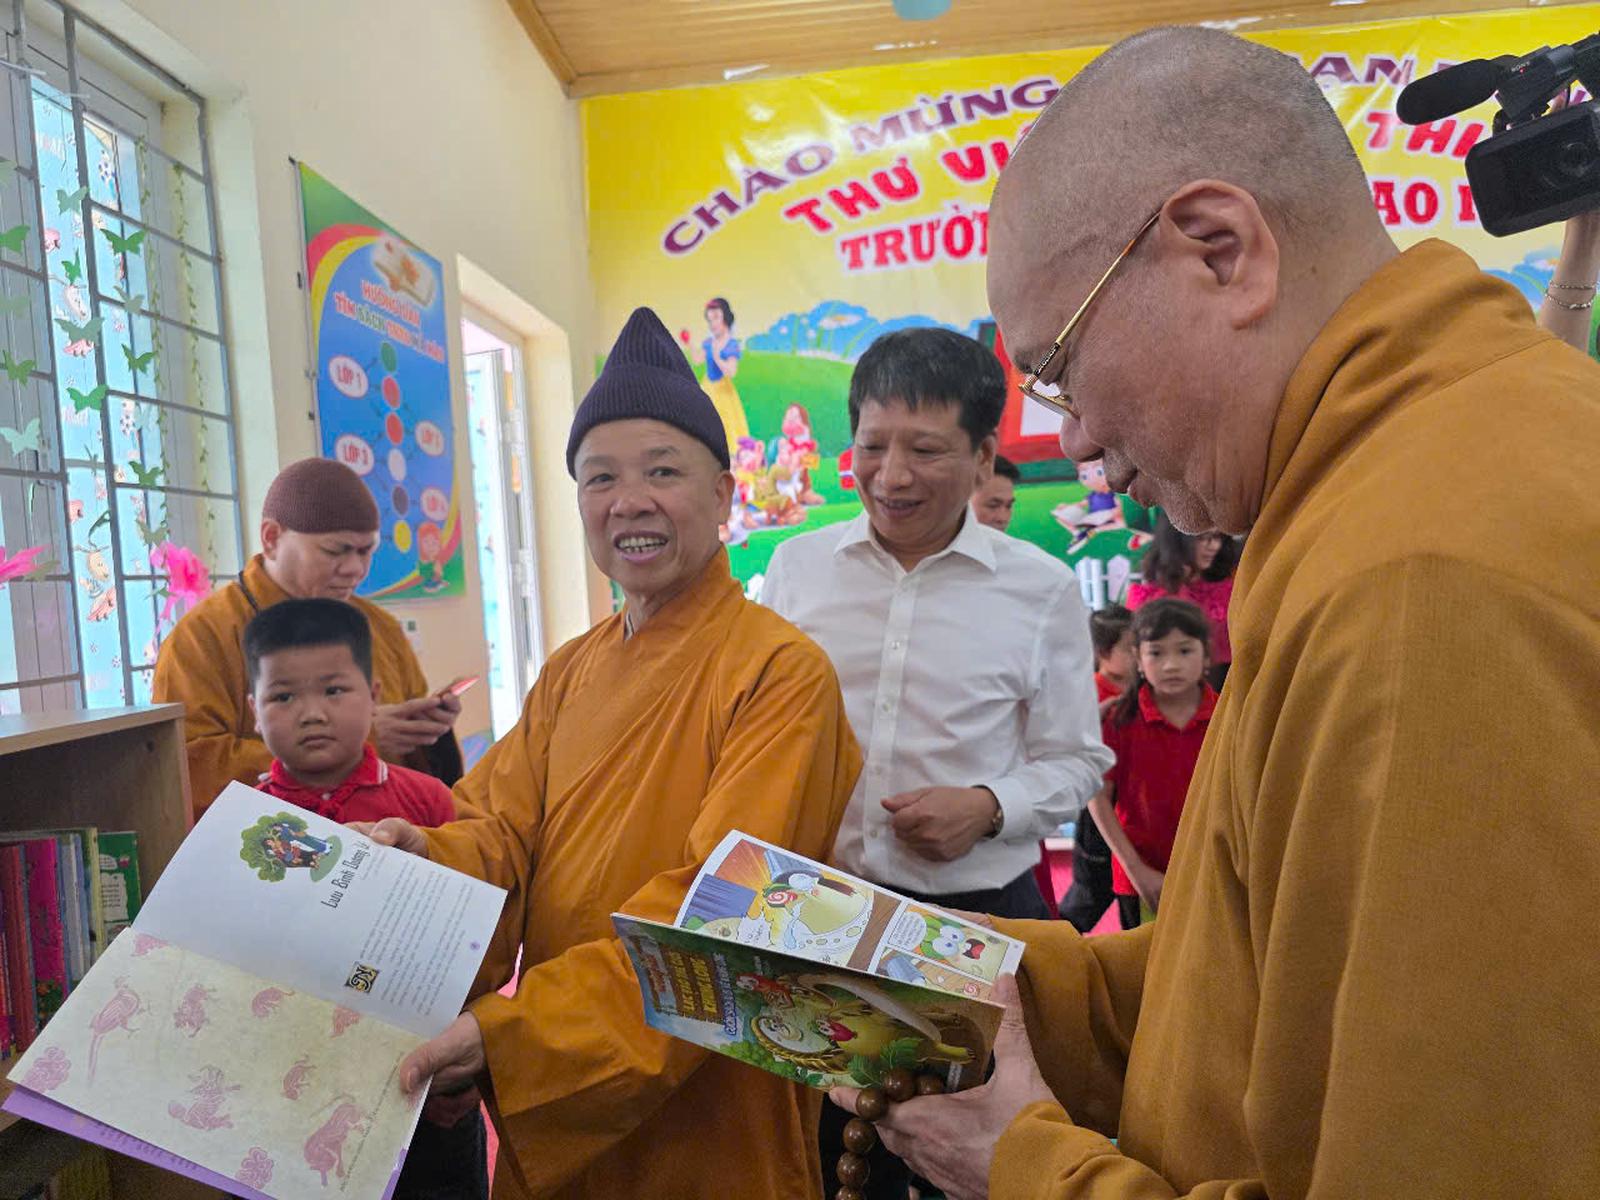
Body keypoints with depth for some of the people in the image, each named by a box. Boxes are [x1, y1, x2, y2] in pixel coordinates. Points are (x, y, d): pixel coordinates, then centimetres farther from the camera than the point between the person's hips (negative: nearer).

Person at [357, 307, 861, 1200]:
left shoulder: (781, 673, -17)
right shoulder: (571, 674, 5)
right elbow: (502, 831, 0)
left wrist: (513, 1025, -29)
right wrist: (420, 854, -22)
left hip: (706, 1112, -5)